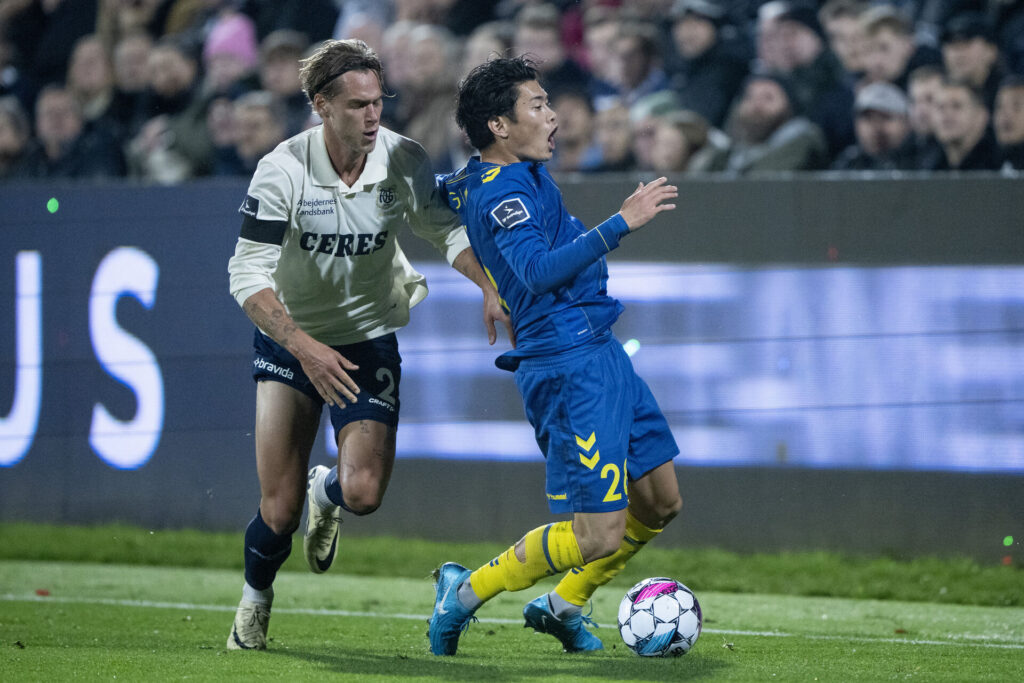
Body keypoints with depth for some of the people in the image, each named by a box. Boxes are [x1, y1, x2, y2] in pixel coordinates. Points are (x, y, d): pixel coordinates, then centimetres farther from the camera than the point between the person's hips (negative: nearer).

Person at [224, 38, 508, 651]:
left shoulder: (403, 161, -14)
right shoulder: (283, 171, -22)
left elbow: (448, 230, -1)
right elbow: (248, 277, -22)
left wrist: (491, 287, -21)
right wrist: (306, 348, -34)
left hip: (369, 337, 1)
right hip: (289, 337, -1)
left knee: (364, 494, -17)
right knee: (279, 510, -6)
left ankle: (327, 491, 23)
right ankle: (255, 600, 28)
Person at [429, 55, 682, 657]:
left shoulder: (506, 177, 13)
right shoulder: (502, 188, -17)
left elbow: (443, 189, 36)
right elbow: (539, 269, -34)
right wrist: (621, 224, -33)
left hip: (600, 352, 10)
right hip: (569, 365, -10)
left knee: (660, 500, 13)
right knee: (598, 536, -10)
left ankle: (564, 605, 28)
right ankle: (466, 592, 7)